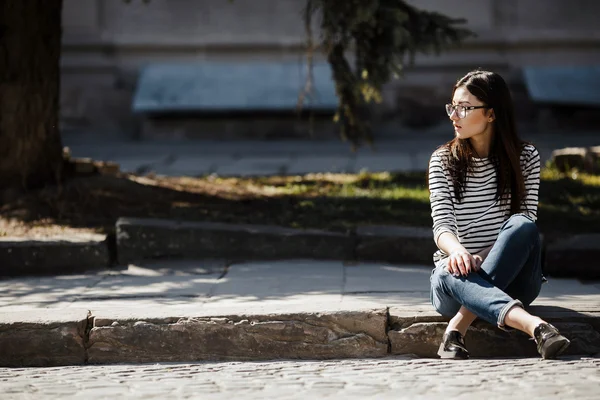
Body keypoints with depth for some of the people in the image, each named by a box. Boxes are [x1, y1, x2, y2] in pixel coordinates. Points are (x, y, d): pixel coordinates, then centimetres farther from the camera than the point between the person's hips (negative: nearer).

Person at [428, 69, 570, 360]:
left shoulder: (525, 157, 5)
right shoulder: (443, 161, 5)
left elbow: (525, 224, -4)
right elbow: (442, 225, -7)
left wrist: (482, 256, -23)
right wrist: (457, 251, -33)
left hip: (510, 276, 0)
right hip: (460, 273, 0)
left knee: (522, 226, -32)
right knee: (450, 274, -37)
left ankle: (457, 328, -38)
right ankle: (535, 326, -61)